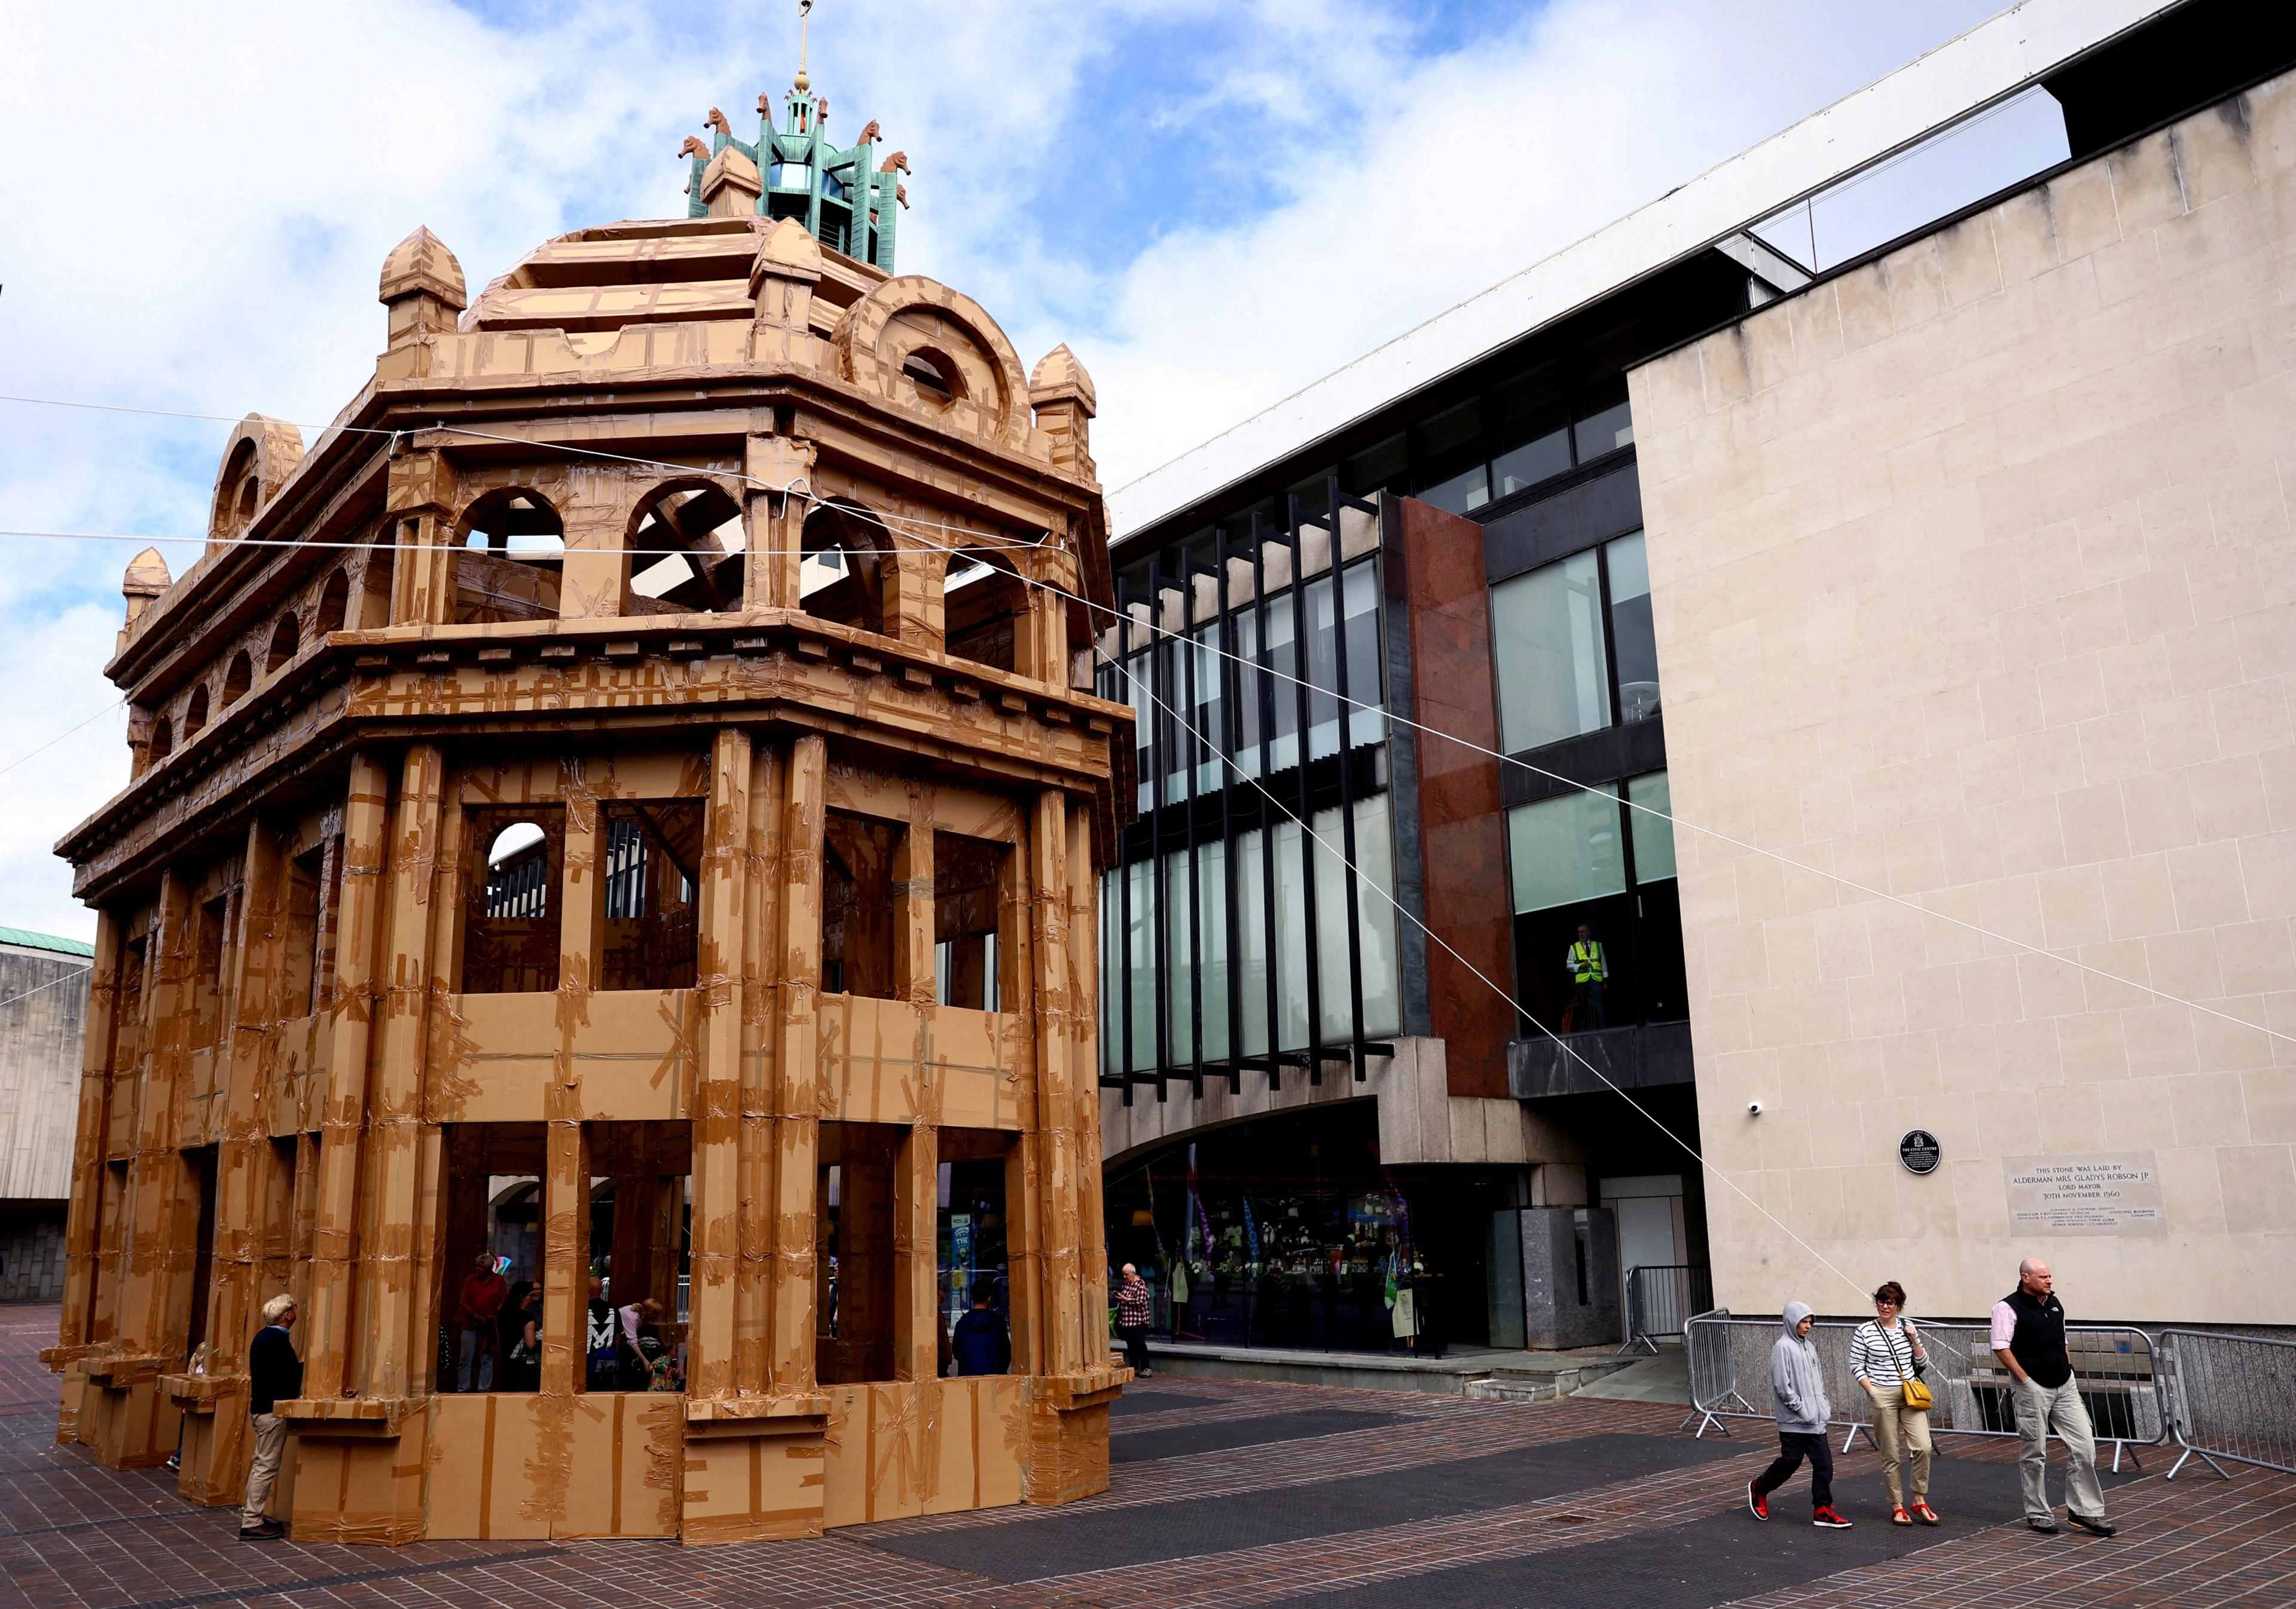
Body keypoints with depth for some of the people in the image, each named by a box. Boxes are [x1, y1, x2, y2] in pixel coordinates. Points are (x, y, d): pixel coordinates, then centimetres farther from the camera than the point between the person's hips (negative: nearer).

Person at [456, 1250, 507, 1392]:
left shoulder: (499, 1281, 5)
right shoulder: (470, 1280, 9)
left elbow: (503, 1302, 3)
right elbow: (464, 1302, 3)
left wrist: (492, 1317, -11)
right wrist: (476, 1316, -12)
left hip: (490, 1327, -1)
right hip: (470, 1325, 1)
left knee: (487, 1360, 1)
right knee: (466, 1359, -2)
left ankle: (484, 1390, 4)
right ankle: (462, 1390, 3)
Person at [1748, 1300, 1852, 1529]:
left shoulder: (1809, 1347, 12)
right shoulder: (1783, 1347, -13)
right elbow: (1782, 1385, -16)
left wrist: (1824, 1405, 9)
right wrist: (1801, 1409, -16)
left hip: (1815, 1419, 7)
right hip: (1794, 1421, -7)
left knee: (1824, 1463, 2)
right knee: (1790, 1461, 1)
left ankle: (1823, 1509, 8)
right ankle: (1759, 1488, 23)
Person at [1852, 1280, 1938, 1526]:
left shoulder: (1908, 1327, 8)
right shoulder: (1865, 1331, -3)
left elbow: (1922, 1363, 12)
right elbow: (1856, 1366, -1)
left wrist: (1914, 1340, -3)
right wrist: (1872, 1391, -9)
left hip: (1910, 1394, 3)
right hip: (1883, 1397, -3)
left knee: (1923, 1446, -10)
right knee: (1891, 1454, 2)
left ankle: (1920, 1501, 7)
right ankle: (1897, 1507, 13)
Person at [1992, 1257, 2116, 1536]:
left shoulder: (2055, 1304, 12)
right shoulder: (2008, 1308, -11)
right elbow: (2001, 1348, -15)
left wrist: (2069, 1371, 14)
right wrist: (2025, 1379, -14)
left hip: (2065, 1387, 6)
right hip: (2034, 1389, -6)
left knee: (2084, 1447, 2)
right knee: (2035, 1455, 4)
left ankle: (2084, 1510, 13)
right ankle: (2038, 1513, 15)